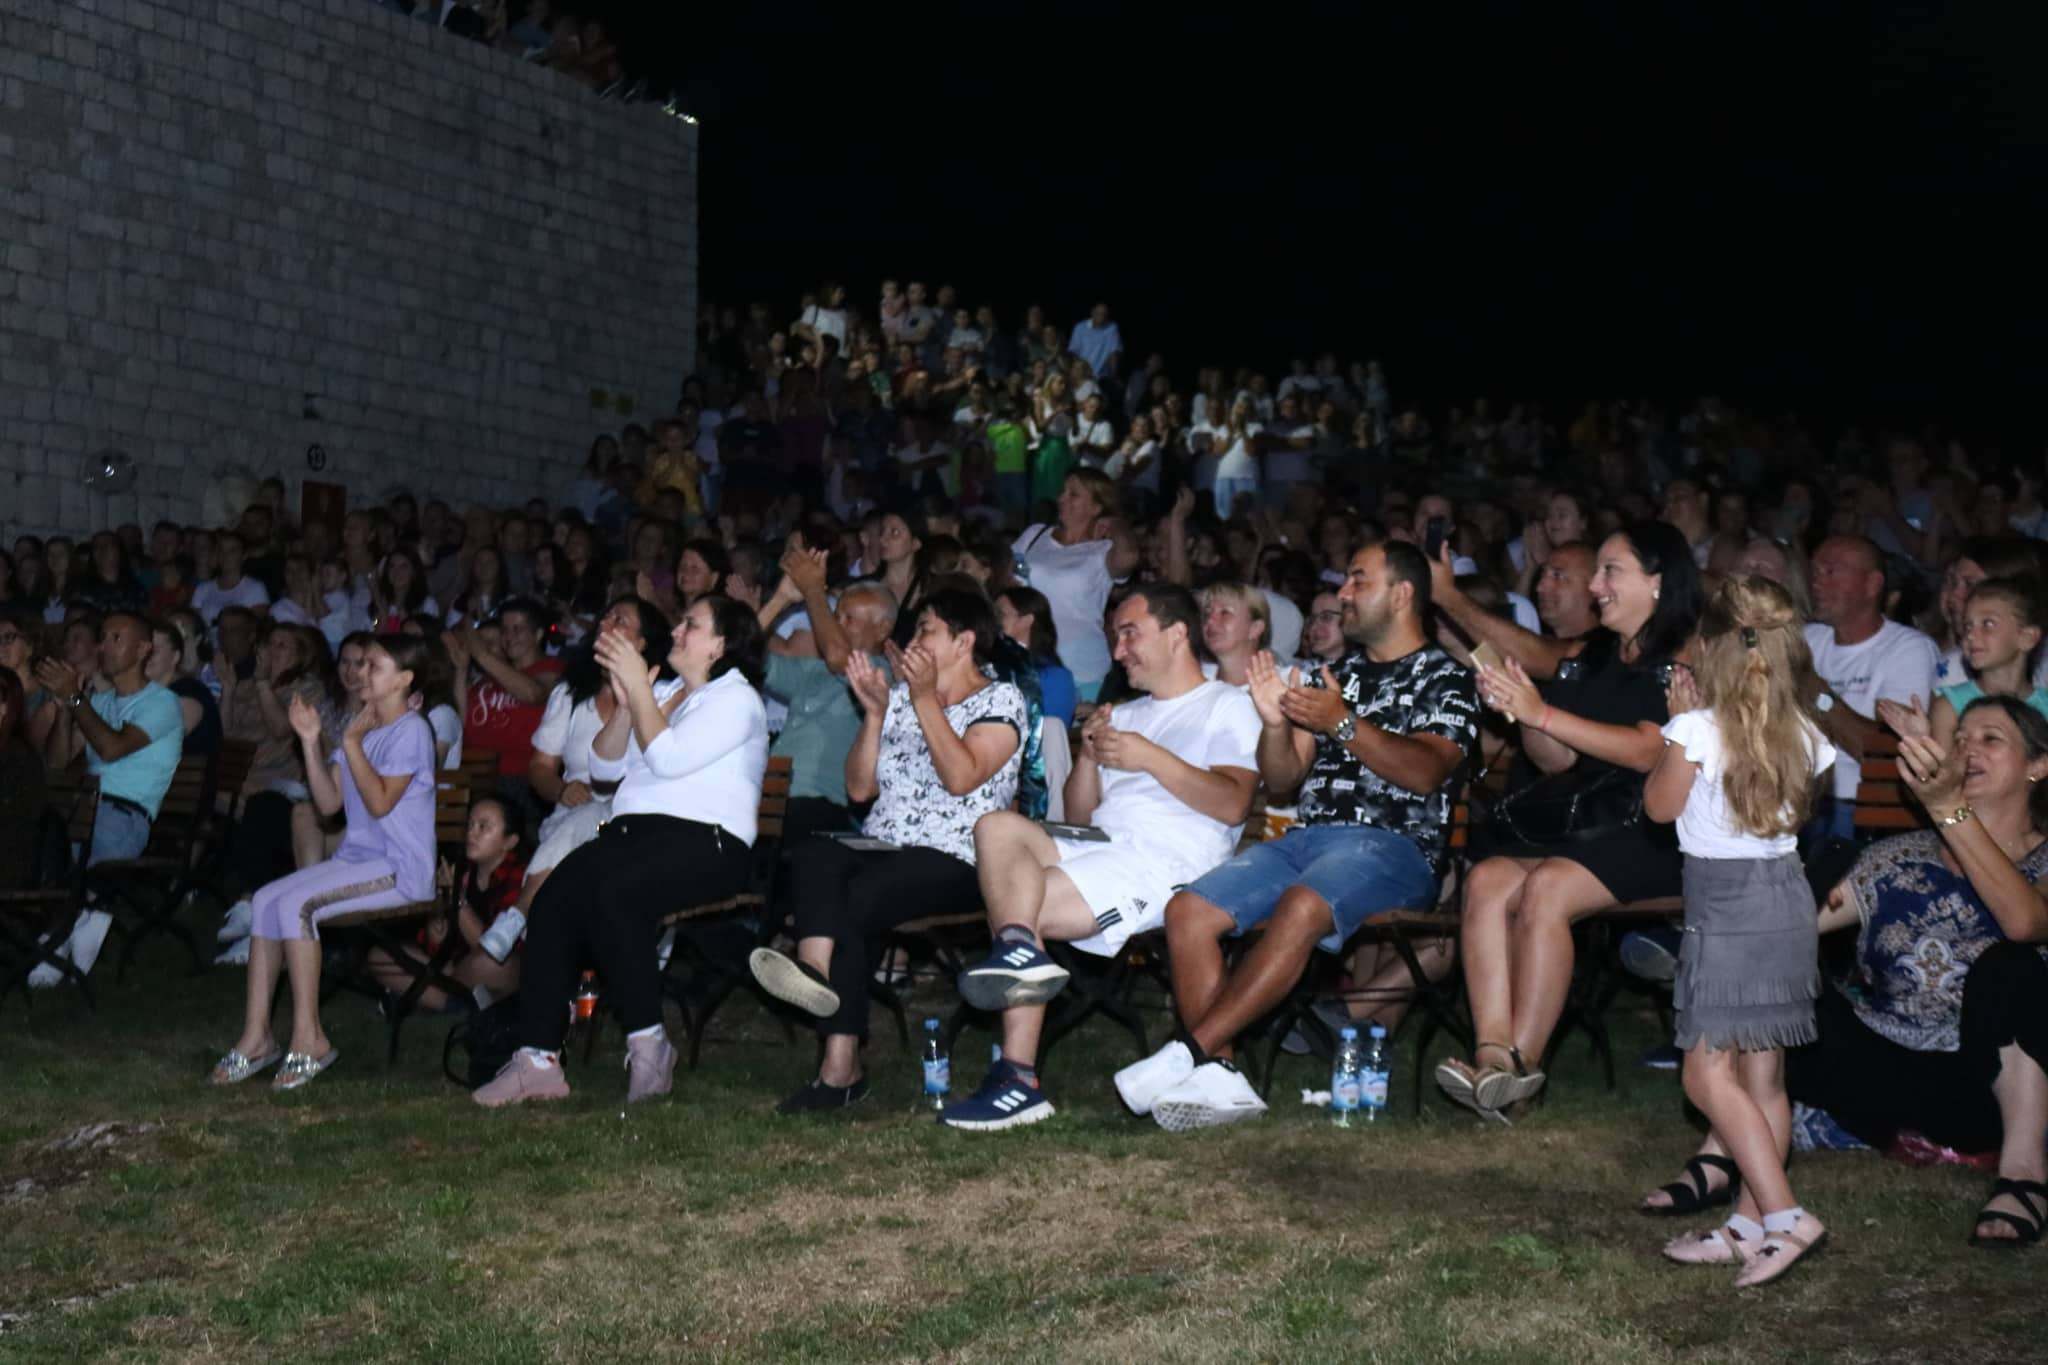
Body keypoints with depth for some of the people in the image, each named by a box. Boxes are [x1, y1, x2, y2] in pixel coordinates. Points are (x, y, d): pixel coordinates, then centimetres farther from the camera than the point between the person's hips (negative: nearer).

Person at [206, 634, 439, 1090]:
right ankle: (256, 1035, -10)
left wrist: (351, 743, -15)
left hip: (401, 868, -8)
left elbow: (380, 803, -18)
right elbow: (330, 802, 12)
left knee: (295, 903, -25)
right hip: (356, 858, 8)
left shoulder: (411, 731, -9)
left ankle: (308, 1037, -18)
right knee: (267, 898, -11)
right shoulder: (359, 724, 17)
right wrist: (311, 742, 4)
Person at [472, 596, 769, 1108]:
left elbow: (668, 758, -13)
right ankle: (538, 1058, -25)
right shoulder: (662, 692, 27)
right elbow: (604, 766, 20)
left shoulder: (737, 700, 3)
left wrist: (639, 689, -4)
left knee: (611, 893, -35)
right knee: (552, 900, -21)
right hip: (631, 830, 7)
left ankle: (648, 1043, -23)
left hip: (704, 840, -7)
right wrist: (624, 705, 5)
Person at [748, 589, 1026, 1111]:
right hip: (879, 847, 5)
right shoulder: (900, 696, 24)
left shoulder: (1001, 700, 5)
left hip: (952, 859, -5)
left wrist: (926, 698, -12)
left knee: (854, 899, -33)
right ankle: (817, 973, -51)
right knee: (812, 855, -31)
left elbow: (961, 778, -13)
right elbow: (859, 788, 15)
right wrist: (875, 713, 4)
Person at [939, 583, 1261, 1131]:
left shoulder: (1227, 706, 11)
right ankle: (1021, 951, -44)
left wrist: (1150, 757, -11)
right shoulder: (1125, 715, 33)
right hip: (1096, 849, 7)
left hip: (1165, 861, -7)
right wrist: (1088, 755, 8)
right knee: (997, 826, -23)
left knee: (1015, 898, -25)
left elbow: (1232, 805, -8)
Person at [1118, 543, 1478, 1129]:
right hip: (1306, 835, 6)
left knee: (1302, 907, -38)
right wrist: (1276, 725, 0)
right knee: (1187, 910, -19)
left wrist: (1344, 724, -18)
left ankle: (1189, 1054, -36)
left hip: (1394, 845, -6)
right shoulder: (1334, 675, 26)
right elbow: (1280, 780, 20)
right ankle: (1219, 1080, -25)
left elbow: (1426, 772, -10)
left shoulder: (1446, 678, 8)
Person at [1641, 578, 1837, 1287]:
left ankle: (1784, 1216, -12)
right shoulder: (1801, 734, 3)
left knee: (1709, 1074, -4)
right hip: (1787, 892, 7)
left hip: (1725, 902, -7)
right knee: (1763, 1076, 11)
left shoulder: (1699, 728, -14)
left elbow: (1660, 805, 0)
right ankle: (1749, 1224, 17)